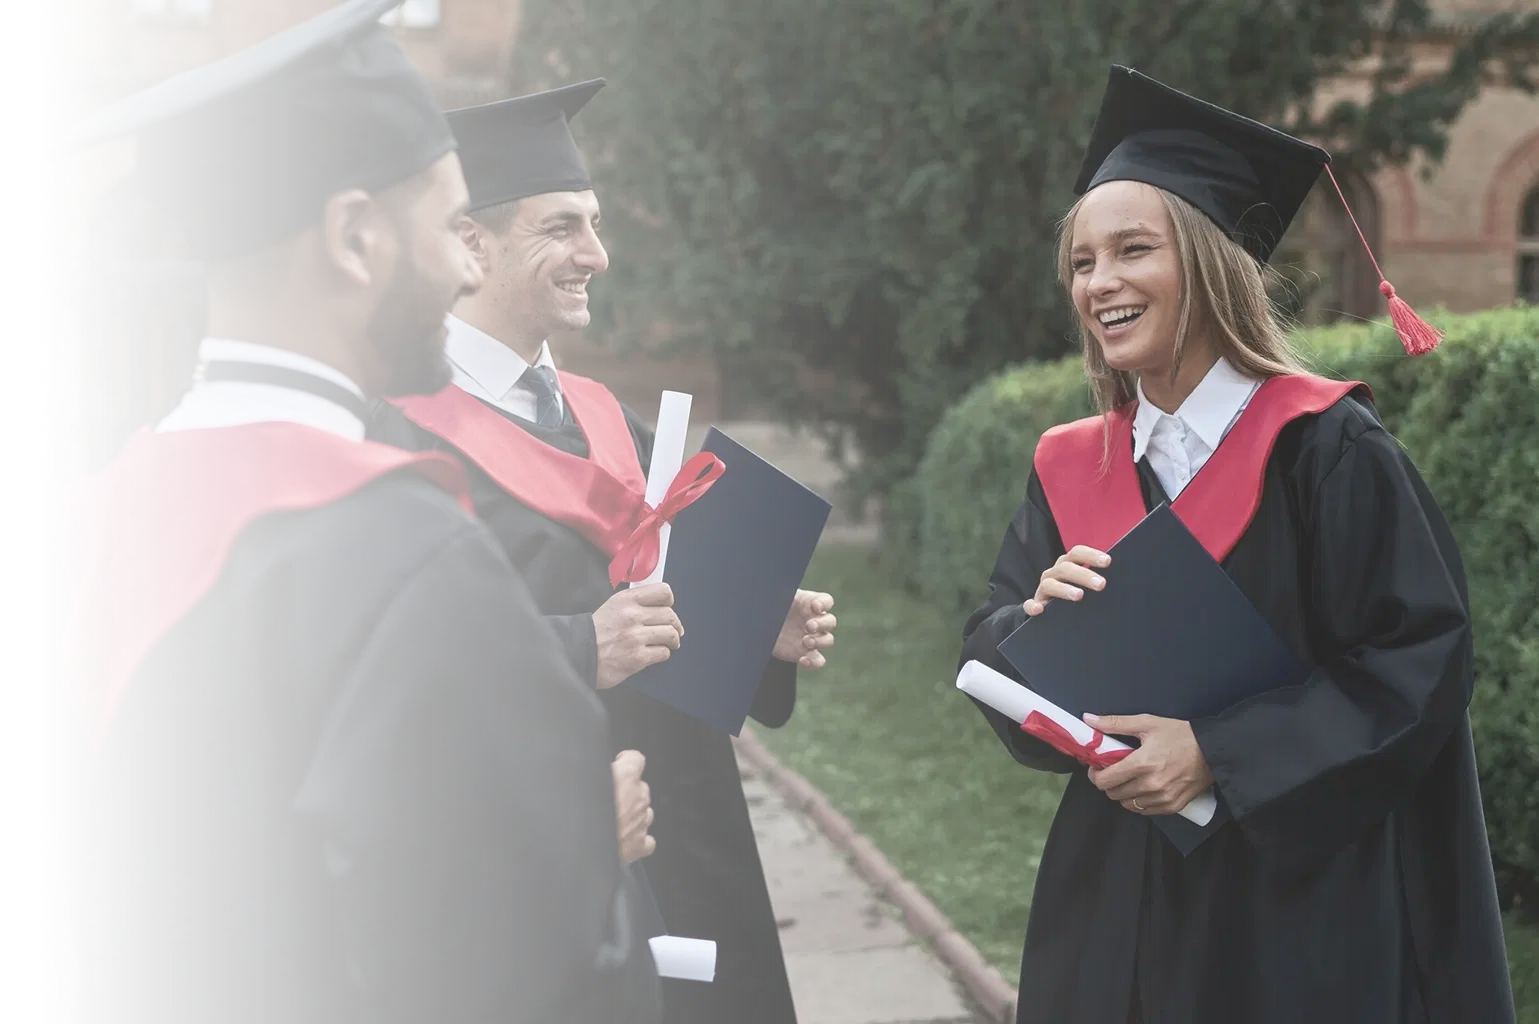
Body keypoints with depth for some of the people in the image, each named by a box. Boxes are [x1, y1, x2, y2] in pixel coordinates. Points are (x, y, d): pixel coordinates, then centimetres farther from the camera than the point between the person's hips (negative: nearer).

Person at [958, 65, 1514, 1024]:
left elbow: (1421, 664, -16)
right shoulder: (1071, 468, 4)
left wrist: (1217, 752, -21)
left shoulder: (1327, 448, -12)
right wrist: (1040, 621, -16)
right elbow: (990, 655, 6)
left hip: (1308, 900, -5)